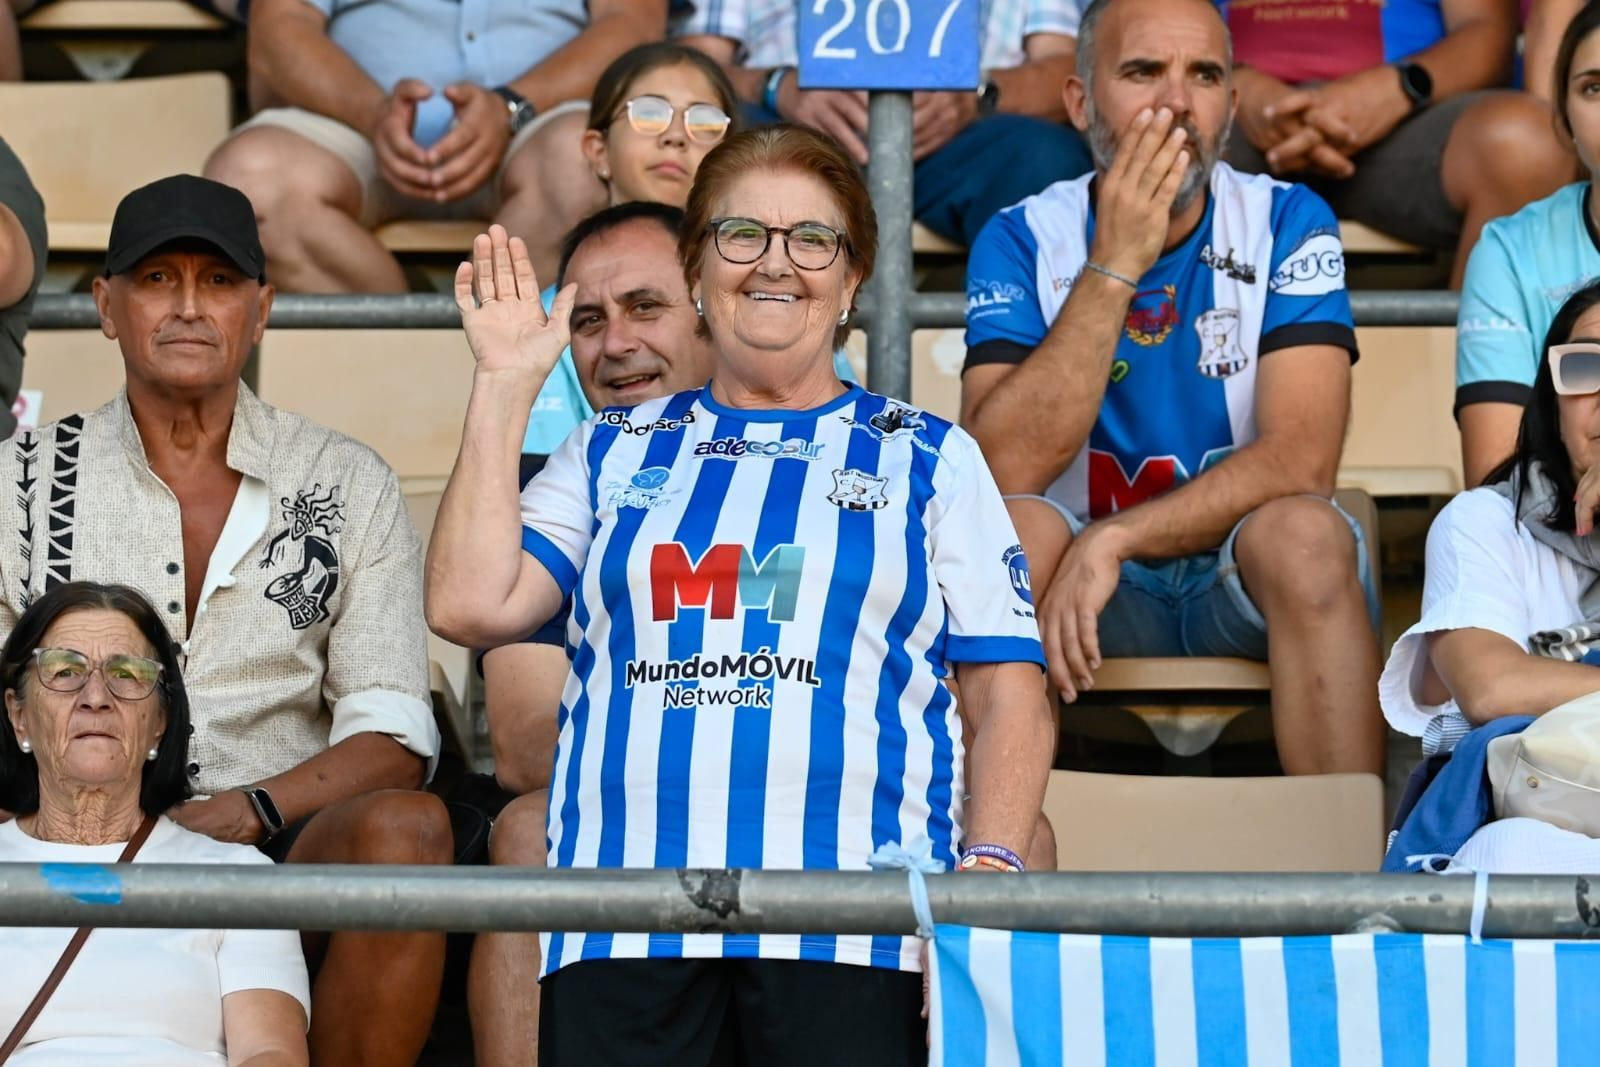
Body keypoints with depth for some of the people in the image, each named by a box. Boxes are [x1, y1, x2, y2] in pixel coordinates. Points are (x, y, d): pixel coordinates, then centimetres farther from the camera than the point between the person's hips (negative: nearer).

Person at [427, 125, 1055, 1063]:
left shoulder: (930, 459, 17)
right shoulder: (614, 451, 21)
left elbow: (1008, 693, 10)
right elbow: (470, 606, 6)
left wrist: (990, 868, -5)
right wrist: (505, 388, 9)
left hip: (850, 915, -1)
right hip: (624, 913, 1)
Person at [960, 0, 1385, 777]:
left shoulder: (1286, 224, -4)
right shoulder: (1023, 239, -3)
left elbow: (1301, 459, -16)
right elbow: (1003, 470, -18)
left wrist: (1111, 540, -25)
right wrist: (1113, 268, -22)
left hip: (1247, 592, 0)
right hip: (1089, 582, 0)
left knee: (1304, 533, -32)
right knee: (1009, 531, -29)